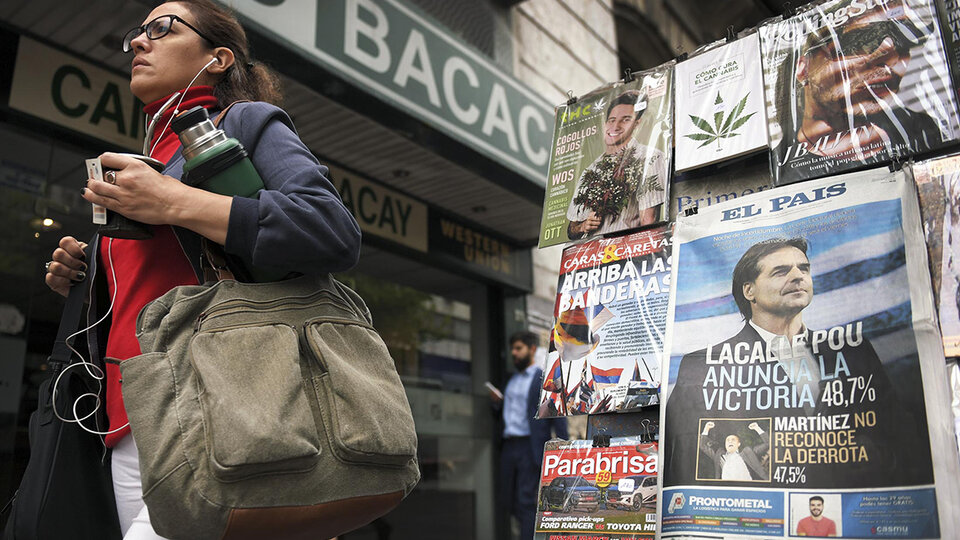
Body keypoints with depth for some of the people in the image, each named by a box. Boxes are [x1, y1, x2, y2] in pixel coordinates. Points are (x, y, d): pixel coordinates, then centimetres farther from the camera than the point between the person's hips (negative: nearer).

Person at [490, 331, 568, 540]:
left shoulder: (545, 379, -2)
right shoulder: (512, 380, 19)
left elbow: (558, 417, -6)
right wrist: (498, 402, 2)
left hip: (530, 448, -7)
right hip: (509, 446, 7)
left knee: (526, 502, -8)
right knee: (508, 502, 11)